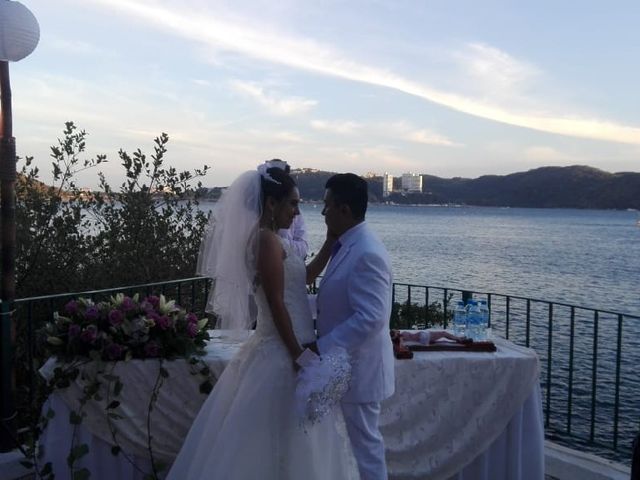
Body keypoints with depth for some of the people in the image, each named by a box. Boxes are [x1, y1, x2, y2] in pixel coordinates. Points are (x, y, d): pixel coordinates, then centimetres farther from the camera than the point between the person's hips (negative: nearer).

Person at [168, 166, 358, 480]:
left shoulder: (265, 238, 12)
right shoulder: (267, 239, -17)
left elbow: (303, 276, 21)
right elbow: (276, 303, -20)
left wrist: (331, 240, 14)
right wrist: (298, 356, -18)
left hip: (277, 348, 10)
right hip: (282, 353, -10)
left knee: (268, 440, 17)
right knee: (283, 438, 2)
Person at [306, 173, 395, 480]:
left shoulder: (367, 254, -24)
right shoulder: (348, 246, 8)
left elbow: (370, 318, -28)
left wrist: (320, 348, -24)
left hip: (357, 368, -9)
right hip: (344, 365, 10)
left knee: (364, 443, 6)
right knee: (356, 439, 21)